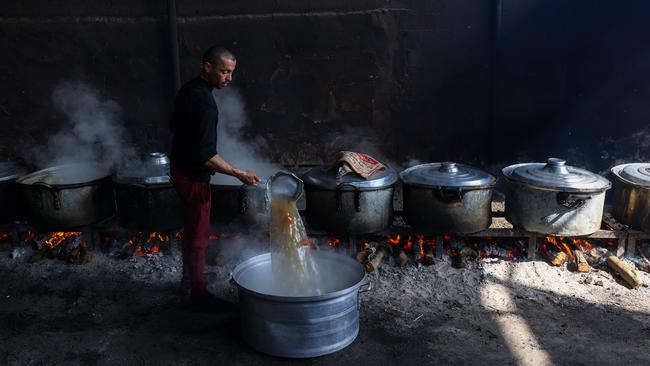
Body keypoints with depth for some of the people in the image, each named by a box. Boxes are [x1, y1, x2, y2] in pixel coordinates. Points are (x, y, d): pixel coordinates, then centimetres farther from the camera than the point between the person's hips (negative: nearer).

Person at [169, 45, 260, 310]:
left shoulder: (188, 90, 5)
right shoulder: (204, 101, -25)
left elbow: (174, 126, 19)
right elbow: (206, 155, -30)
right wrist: (239, 174, -27)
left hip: (180, 166, 10)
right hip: (193, 175, -10)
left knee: (191, 228, 22)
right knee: (198, 234, 1)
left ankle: (188, 278, 37)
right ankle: (198, 294, 13)